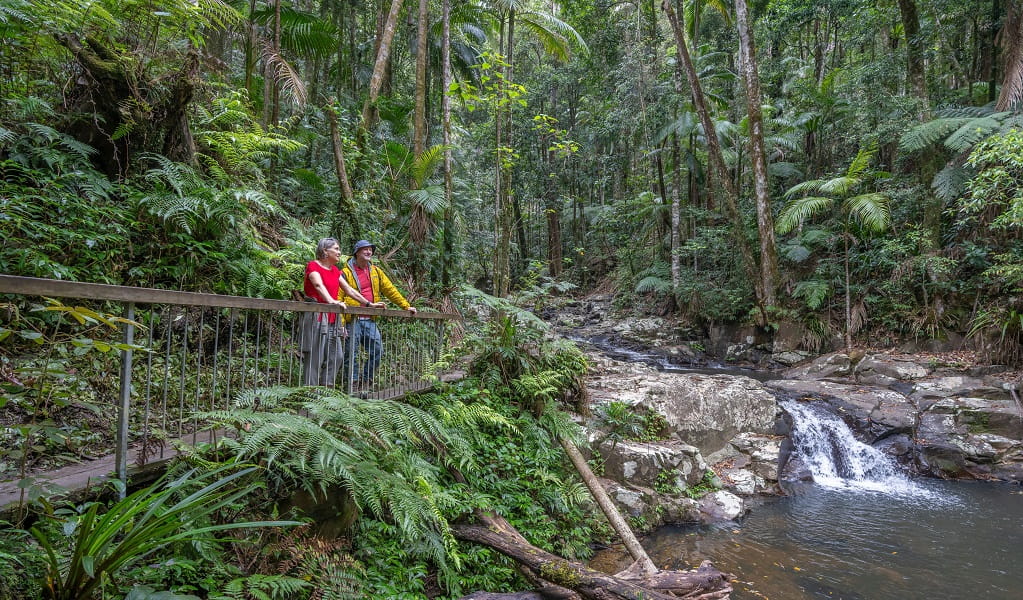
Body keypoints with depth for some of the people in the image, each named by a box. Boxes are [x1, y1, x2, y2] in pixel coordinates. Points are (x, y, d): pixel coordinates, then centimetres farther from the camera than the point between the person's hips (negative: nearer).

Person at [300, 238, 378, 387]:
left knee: (336, 355, 4)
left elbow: (349, 290, 19)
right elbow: (319, 285, -25)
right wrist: (331, 301, -43)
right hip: (317, 316, -8)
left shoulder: (335, 270, 18)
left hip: (332, 318, 8)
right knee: (314, 356, -7)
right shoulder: (313, 266, -6)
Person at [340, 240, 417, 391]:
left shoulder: (376, 271, 14)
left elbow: (390, 290, 16)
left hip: (370, 320, 6)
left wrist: (406, 306, 10)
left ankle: (365, 383, 20)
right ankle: (353, 384, 10)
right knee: (351, 354, -1)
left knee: (377, 351, 6)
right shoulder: (346, 273, -3)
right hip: (352, 320, -5)